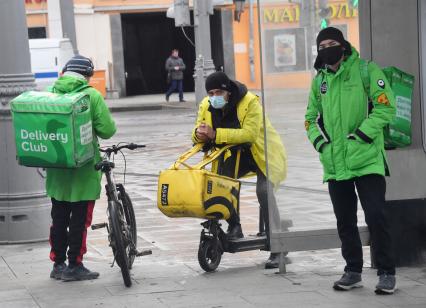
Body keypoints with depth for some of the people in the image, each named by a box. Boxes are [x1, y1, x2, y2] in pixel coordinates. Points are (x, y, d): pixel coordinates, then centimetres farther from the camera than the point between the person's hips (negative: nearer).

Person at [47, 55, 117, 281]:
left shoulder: (50, 93, 1)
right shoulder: (91, 95, -11)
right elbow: (106, 130, -13)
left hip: (56, 168, 5)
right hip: (83, 168, -5)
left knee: (59, 217, 15)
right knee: (80, 218, 4)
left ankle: (58, 264, 20)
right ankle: (75, 266, 6)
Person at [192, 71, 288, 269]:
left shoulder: (250, 102, -26)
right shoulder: (206, 106, -6)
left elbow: (249, 134, -38)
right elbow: (198, 134, -3)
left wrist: (215, 134, -45)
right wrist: (199, 134, -30)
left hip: (263, 153, -6)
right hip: (236, 154, 6)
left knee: (264, 191, -26)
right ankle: (234, 228, 0)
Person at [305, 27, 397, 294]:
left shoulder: (366, 70, -4)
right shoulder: (320, 80, 13)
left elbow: (386, 107, -10)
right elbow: (312, 117, 23)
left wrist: (360, 136, -16)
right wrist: (319, 141, 5)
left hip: (367, 160, -6)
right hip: (335, 164, 6)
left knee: (376, 217, -9)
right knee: (345, 222, 11)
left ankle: (387, 273, 0)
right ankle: (353, 271, 23)